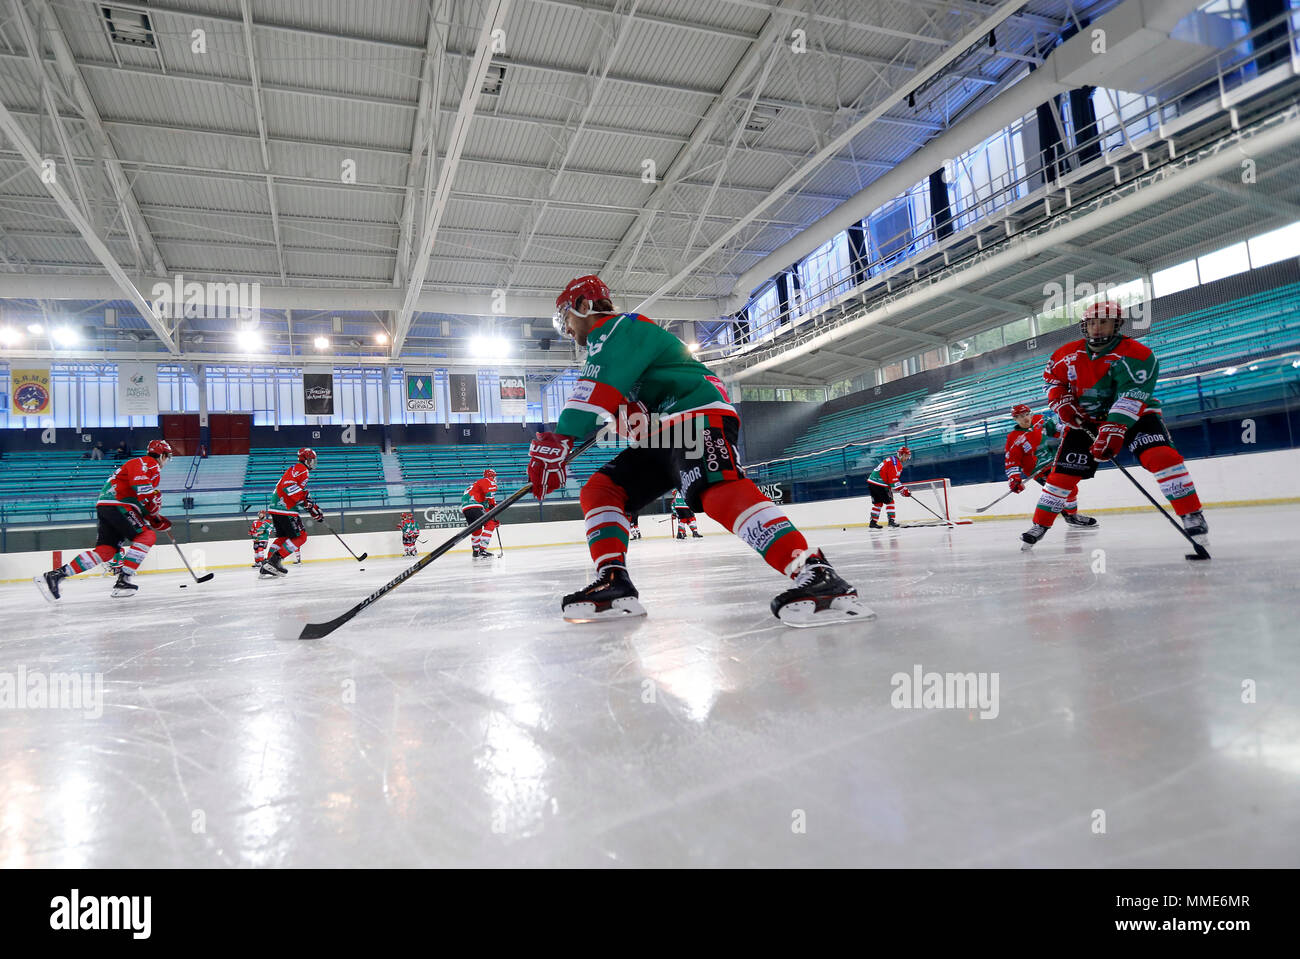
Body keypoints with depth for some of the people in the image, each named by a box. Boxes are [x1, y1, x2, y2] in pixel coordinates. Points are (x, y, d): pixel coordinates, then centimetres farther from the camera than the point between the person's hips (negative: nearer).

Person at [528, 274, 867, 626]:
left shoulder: (619, 327, -4)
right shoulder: (603, 344, 29)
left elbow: (598, 389, -21)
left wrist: (560, 439, -27)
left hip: (698, 415, -11)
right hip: (658, 435, 11)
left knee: (718, 490, -35)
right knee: (598, 490, 1)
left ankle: (816, 574, -44)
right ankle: (613, 585, -7)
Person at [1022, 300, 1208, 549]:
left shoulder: (1137, 354, -20)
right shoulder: (1069, 354, -4)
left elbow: (1132, 398, -30)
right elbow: (1051, 378, 13)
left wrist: (1114, 430, -42)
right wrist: (1062, 402, -6)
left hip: (1133, 416, -3)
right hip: (1085, 420, 3)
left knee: (1161, 455, -27)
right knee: (1062, 473, -2)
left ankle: (1192, 515, -18)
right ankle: (1040, 524, 12)